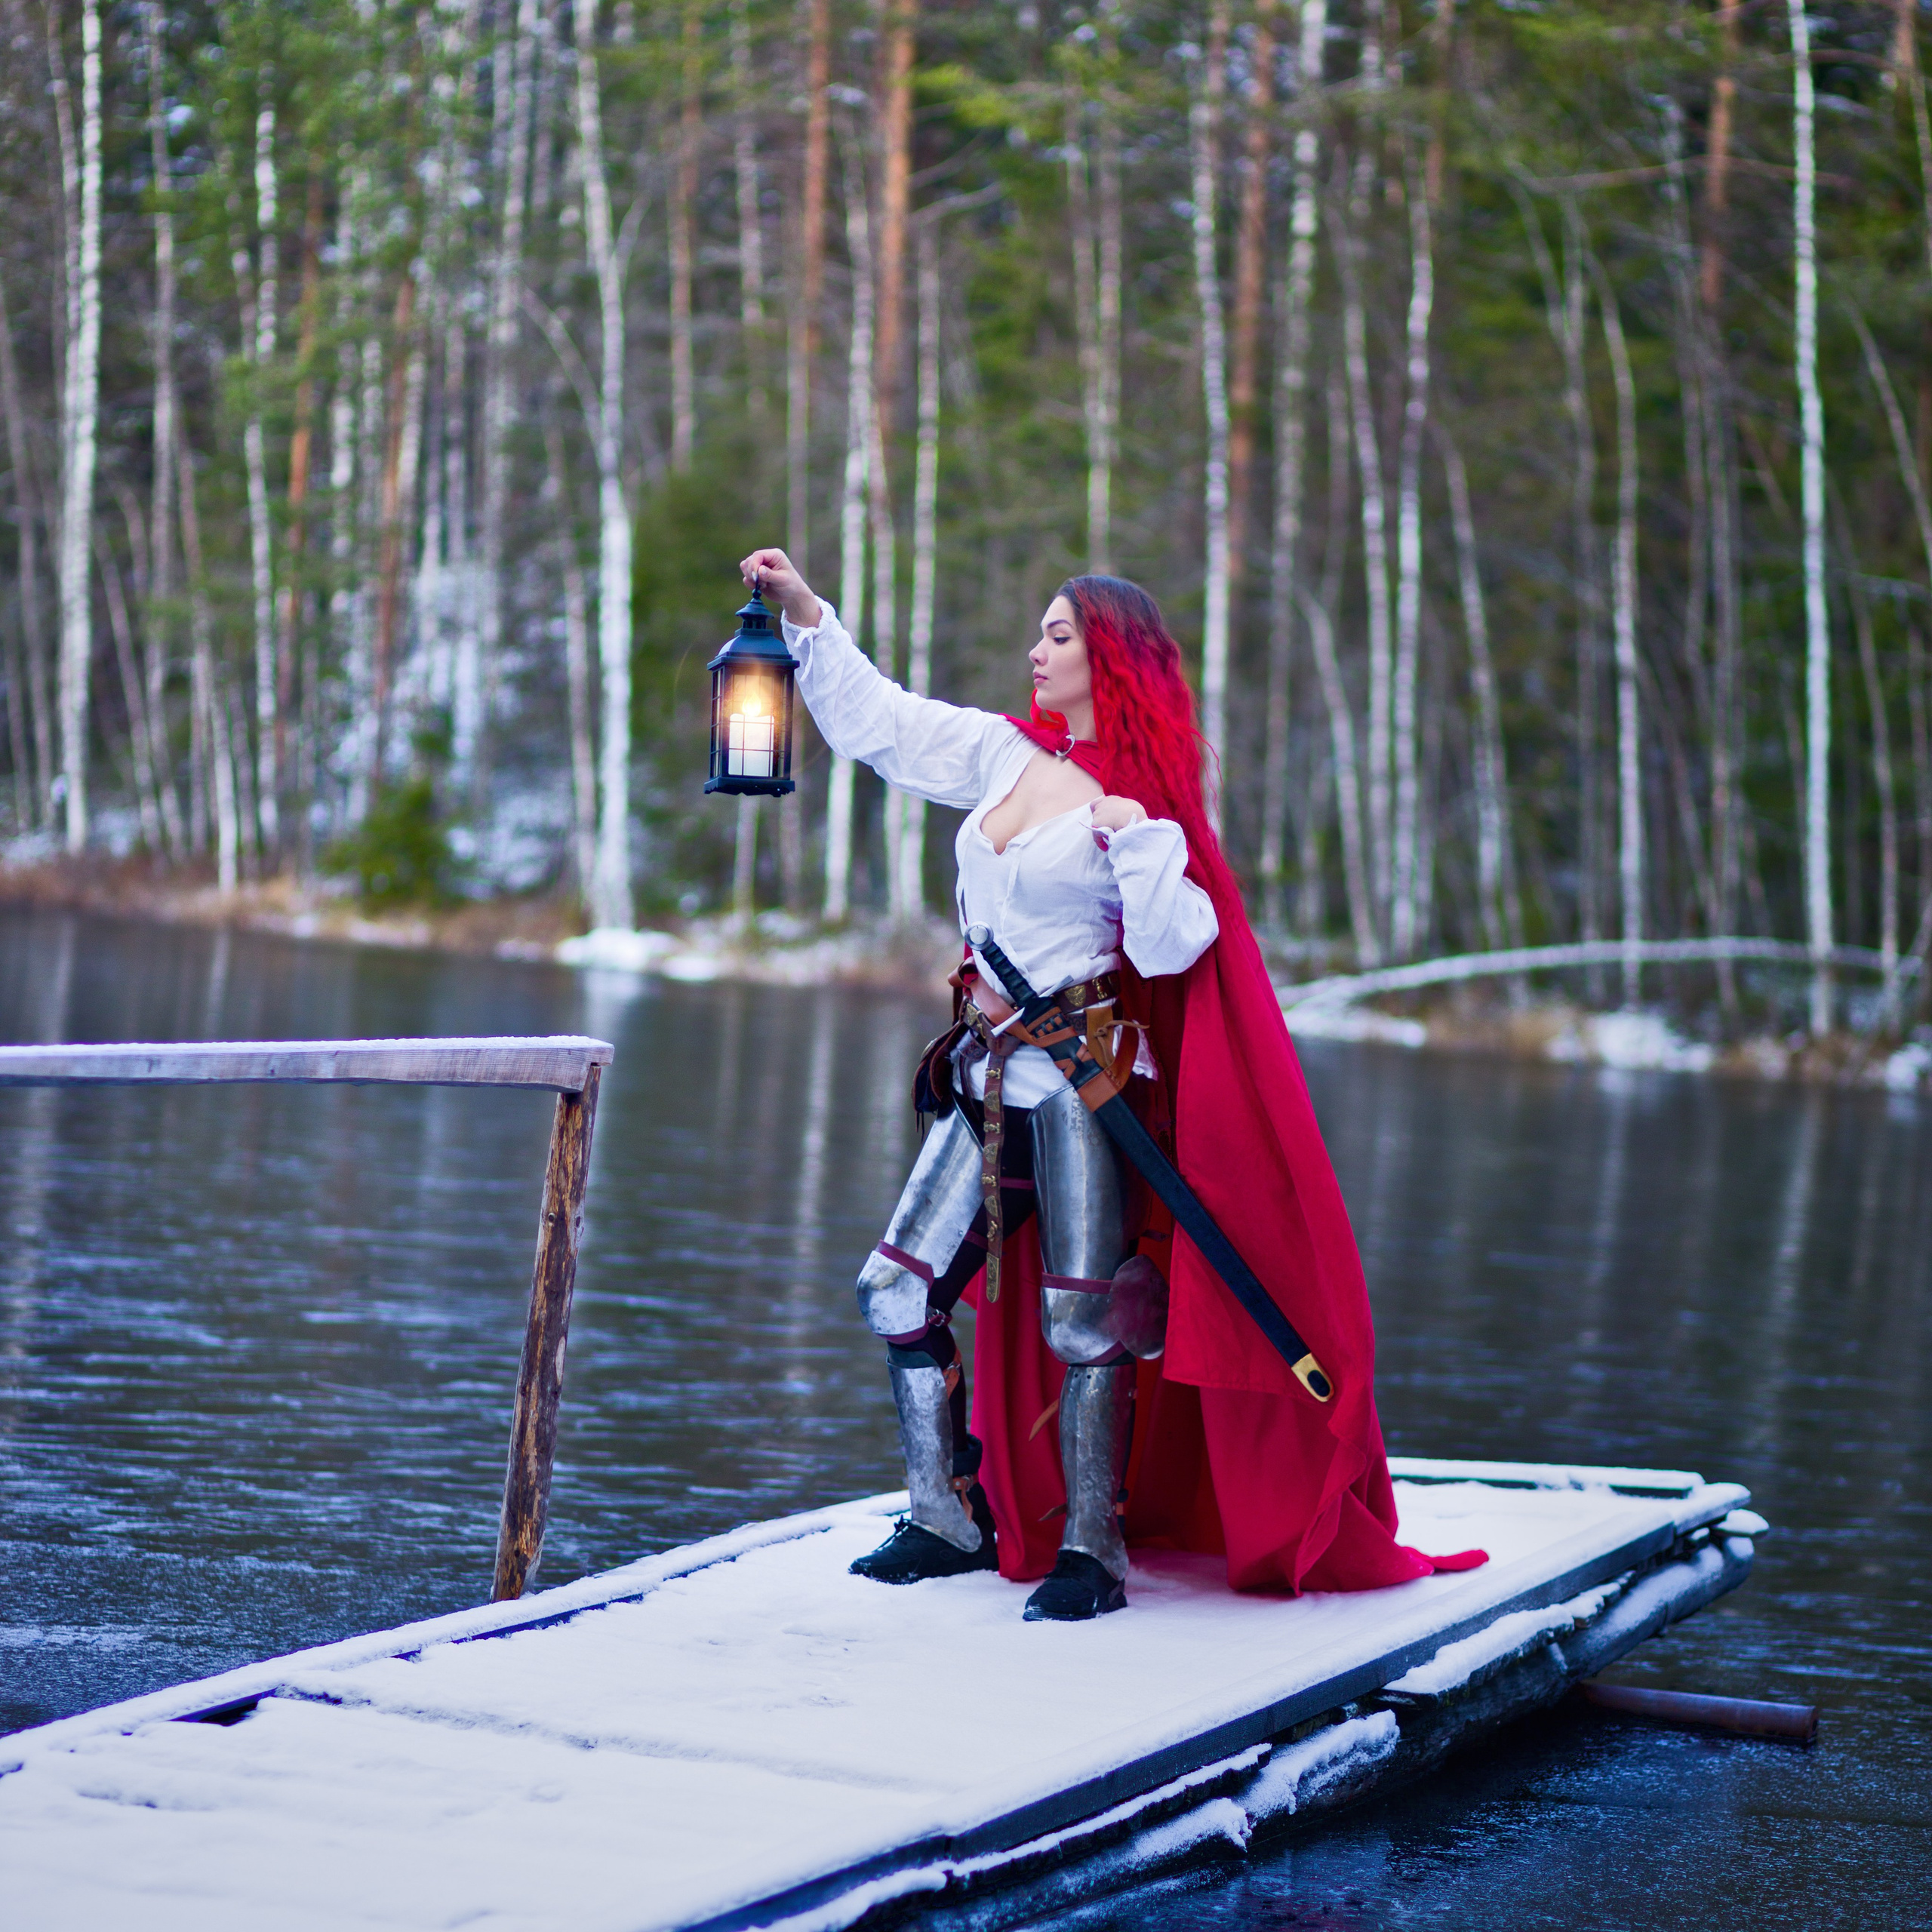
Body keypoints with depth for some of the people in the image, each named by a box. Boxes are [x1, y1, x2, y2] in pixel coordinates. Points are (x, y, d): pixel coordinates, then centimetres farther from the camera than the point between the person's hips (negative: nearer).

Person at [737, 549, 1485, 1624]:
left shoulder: (1141, 798, -7)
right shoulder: (1007, 756, 10)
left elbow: (1171, 945, -16)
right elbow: (880, 720, 17)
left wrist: (1137, 838, -25)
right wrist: (805, 615, 13)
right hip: (993, 1075, 7)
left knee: (1083, 1321, -8)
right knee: (898, 1287, 3)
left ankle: (1091, 1550, 0)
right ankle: (949, 1521, 12)